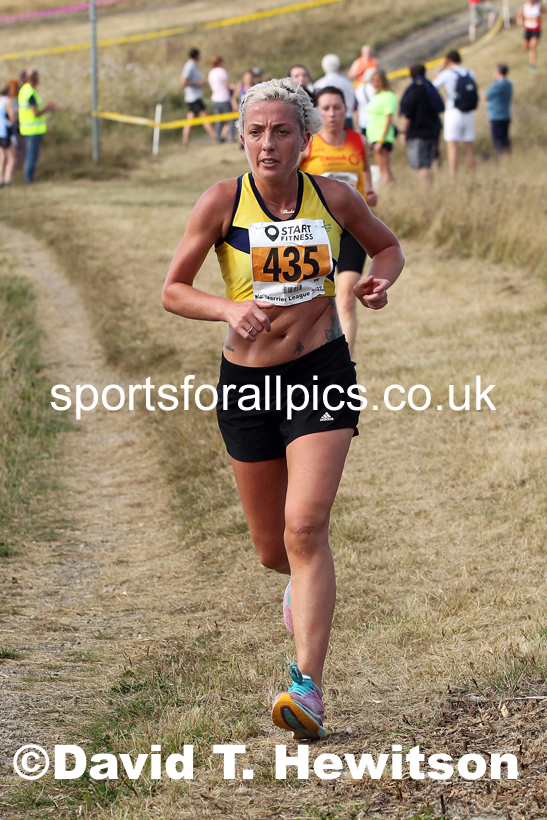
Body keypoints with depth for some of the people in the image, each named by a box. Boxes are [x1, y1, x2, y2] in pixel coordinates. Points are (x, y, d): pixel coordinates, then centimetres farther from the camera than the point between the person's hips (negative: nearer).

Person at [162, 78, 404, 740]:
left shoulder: (334, 197, -2)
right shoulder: (223, 202, -6)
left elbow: (387, 245, 17)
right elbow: (173, 291, -1)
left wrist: (379, 279, -6)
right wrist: (229, 308, -20)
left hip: (323, 373, -1)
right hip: (247, 381, 1)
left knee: (304, 527, -19)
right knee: (272, 550, 12)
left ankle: (309, 688, -20)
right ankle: (305, 584, 50)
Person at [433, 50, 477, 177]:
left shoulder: (447, 74, -6)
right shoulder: (470, 74, 7)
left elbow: (433, 85, 7)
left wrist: (441, 69, 14)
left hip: (453, 113, -4)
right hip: (468, 114, 4)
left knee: (452, 148, -8)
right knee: (469, 149, 7)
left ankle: (453, 177, -16)